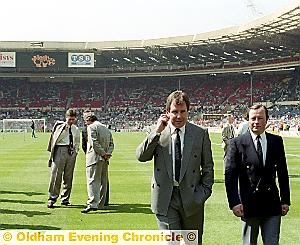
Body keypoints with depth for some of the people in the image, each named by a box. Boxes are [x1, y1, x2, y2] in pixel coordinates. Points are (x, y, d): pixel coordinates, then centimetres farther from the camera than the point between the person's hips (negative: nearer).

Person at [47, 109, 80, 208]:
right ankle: (52, 199, -2)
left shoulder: (76, 129, 15)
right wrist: (64, 128, -12)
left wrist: (75, 151, 10)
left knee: (68, 177, 6)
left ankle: (65, 199, 14)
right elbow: (55, 138, -8)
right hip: (60, 149, -4)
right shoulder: (60, 127, 2)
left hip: (71, 152, 4)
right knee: (56, 175, -8)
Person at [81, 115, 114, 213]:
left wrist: (104, 154, -11)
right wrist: (108, 154, -1)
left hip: (95, 158, -7)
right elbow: (111, 144, 13)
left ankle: (93, 204, -20)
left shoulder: (91, 127, -3)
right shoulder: (106, 129, 20)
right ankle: (100, 204, 16)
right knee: (102, 182, 11)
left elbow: (94, 143, -15)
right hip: (105, 160, 7)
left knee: (92, 180, -10)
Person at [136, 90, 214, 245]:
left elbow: (208, 167, 5)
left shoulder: (201, 134, 1)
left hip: (191, 198, 1)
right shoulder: (157, 134, 1)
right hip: (165, 199, -1)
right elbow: (141, 156, -10)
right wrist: (157, 132, -17)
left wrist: (203, 193, -3)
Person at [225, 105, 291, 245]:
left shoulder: (277, 141, 5)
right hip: (248, 205, -2)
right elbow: (230, 175, -6)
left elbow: (282, 173, 9)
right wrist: (234, 202, -13)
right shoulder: (237, 143, -5)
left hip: (272, 204, 2)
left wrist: (285, 200, 7)